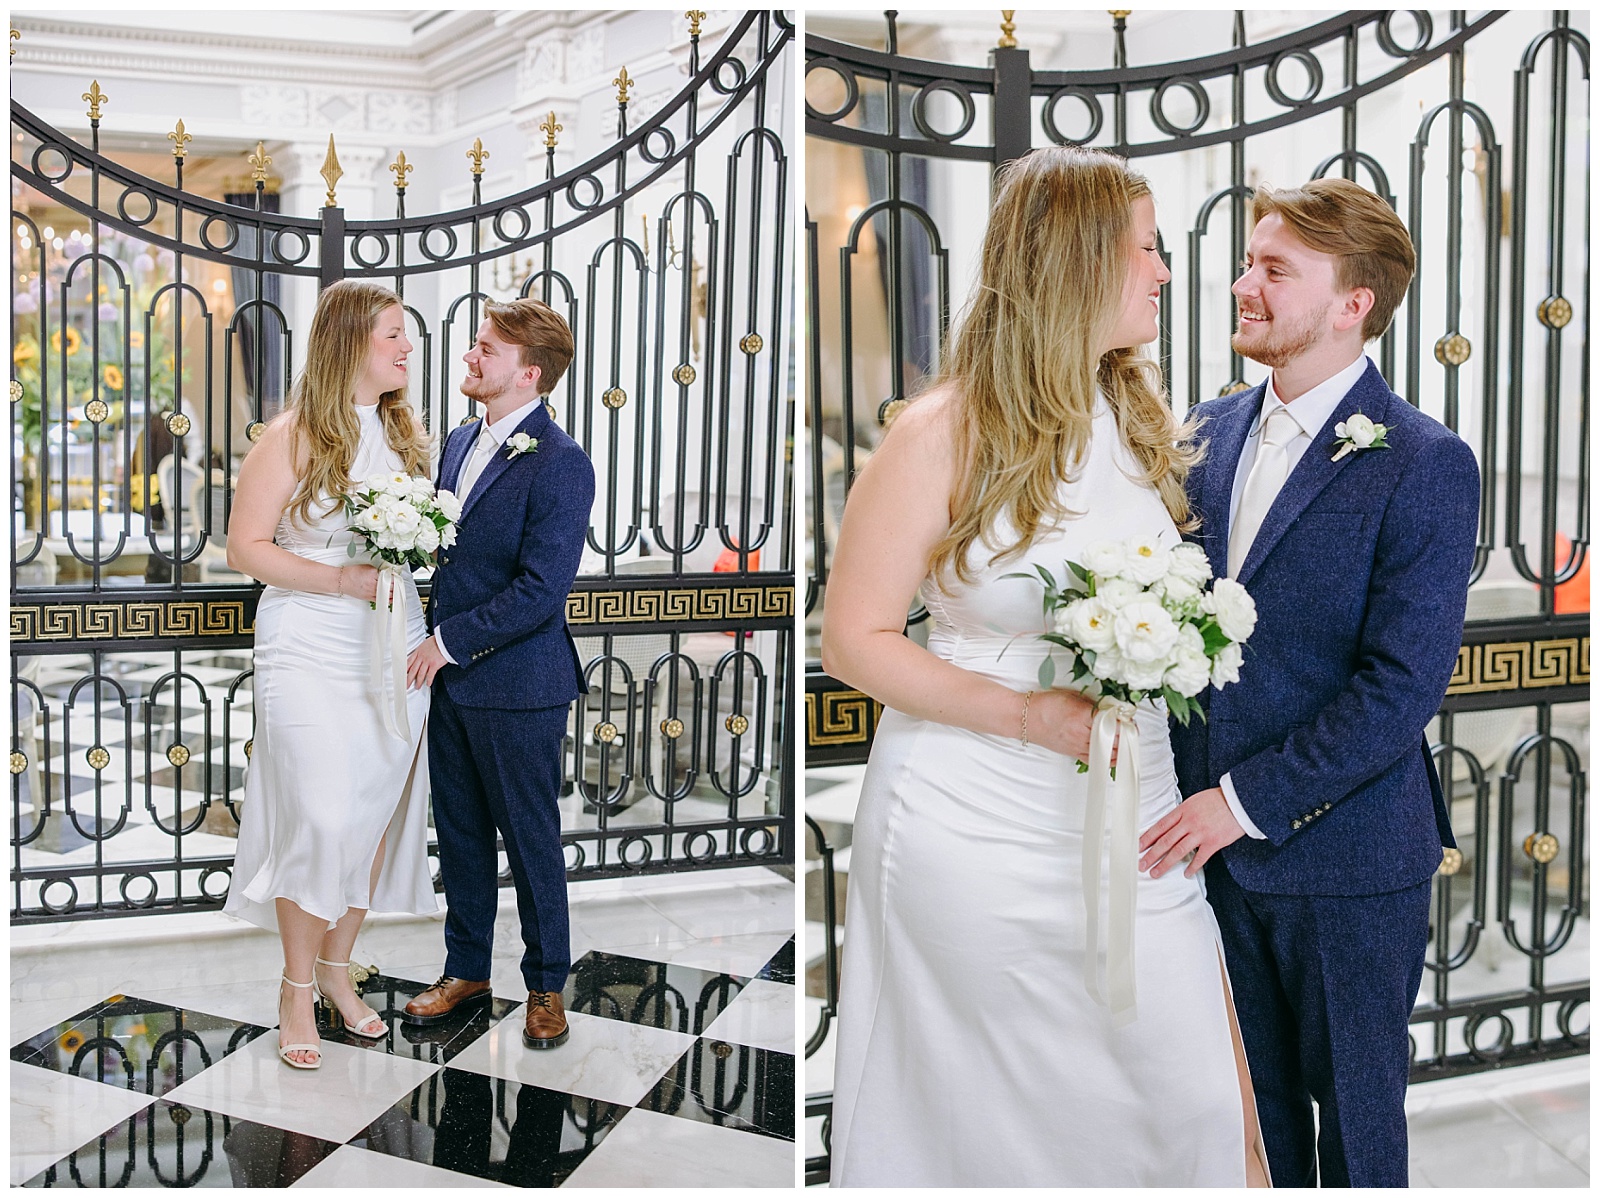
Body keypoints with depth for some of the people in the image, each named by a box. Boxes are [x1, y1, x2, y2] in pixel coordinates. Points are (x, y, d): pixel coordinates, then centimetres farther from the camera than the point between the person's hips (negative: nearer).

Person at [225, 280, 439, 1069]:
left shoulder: (405, 433, 9)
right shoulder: (293, 437, -7)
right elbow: (246, 548, -8)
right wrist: (342, 577, -18)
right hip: (312, 655, -5)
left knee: (377, 814, 8)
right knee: (320, 819, -6)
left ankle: (337, 967, 26)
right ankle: (298, 988, 13)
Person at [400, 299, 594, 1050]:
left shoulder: (558, 465, -16)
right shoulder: (460, 443, 10)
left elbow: (540, 592, -21)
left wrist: (449, 642, -15)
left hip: (517, 686, -7)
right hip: (450, 678, 7)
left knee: (530, 840, 7)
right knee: (459, 832, 17)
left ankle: (545, 985, 25)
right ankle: (466, 969, 34)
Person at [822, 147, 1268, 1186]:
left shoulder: (1145, 421, 9)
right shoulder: (942, 436, -9)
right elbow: (856, 640, -9)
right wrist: (1028, 715, -18)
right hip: (972, 819, -4)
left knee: (1195, 1097, 3)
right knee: (987, 1112, 8)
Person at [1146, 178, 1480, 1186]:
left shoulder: (1424, 463, -13)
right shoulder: (1209, 433, 5)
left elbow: (1403, 685, -17)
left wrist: (1246, 800, -18)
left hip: (1347, 853, -5)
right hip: (1218, 844, 5)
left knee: (1355, 1109, 16)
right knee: (1253, 1101, 19)